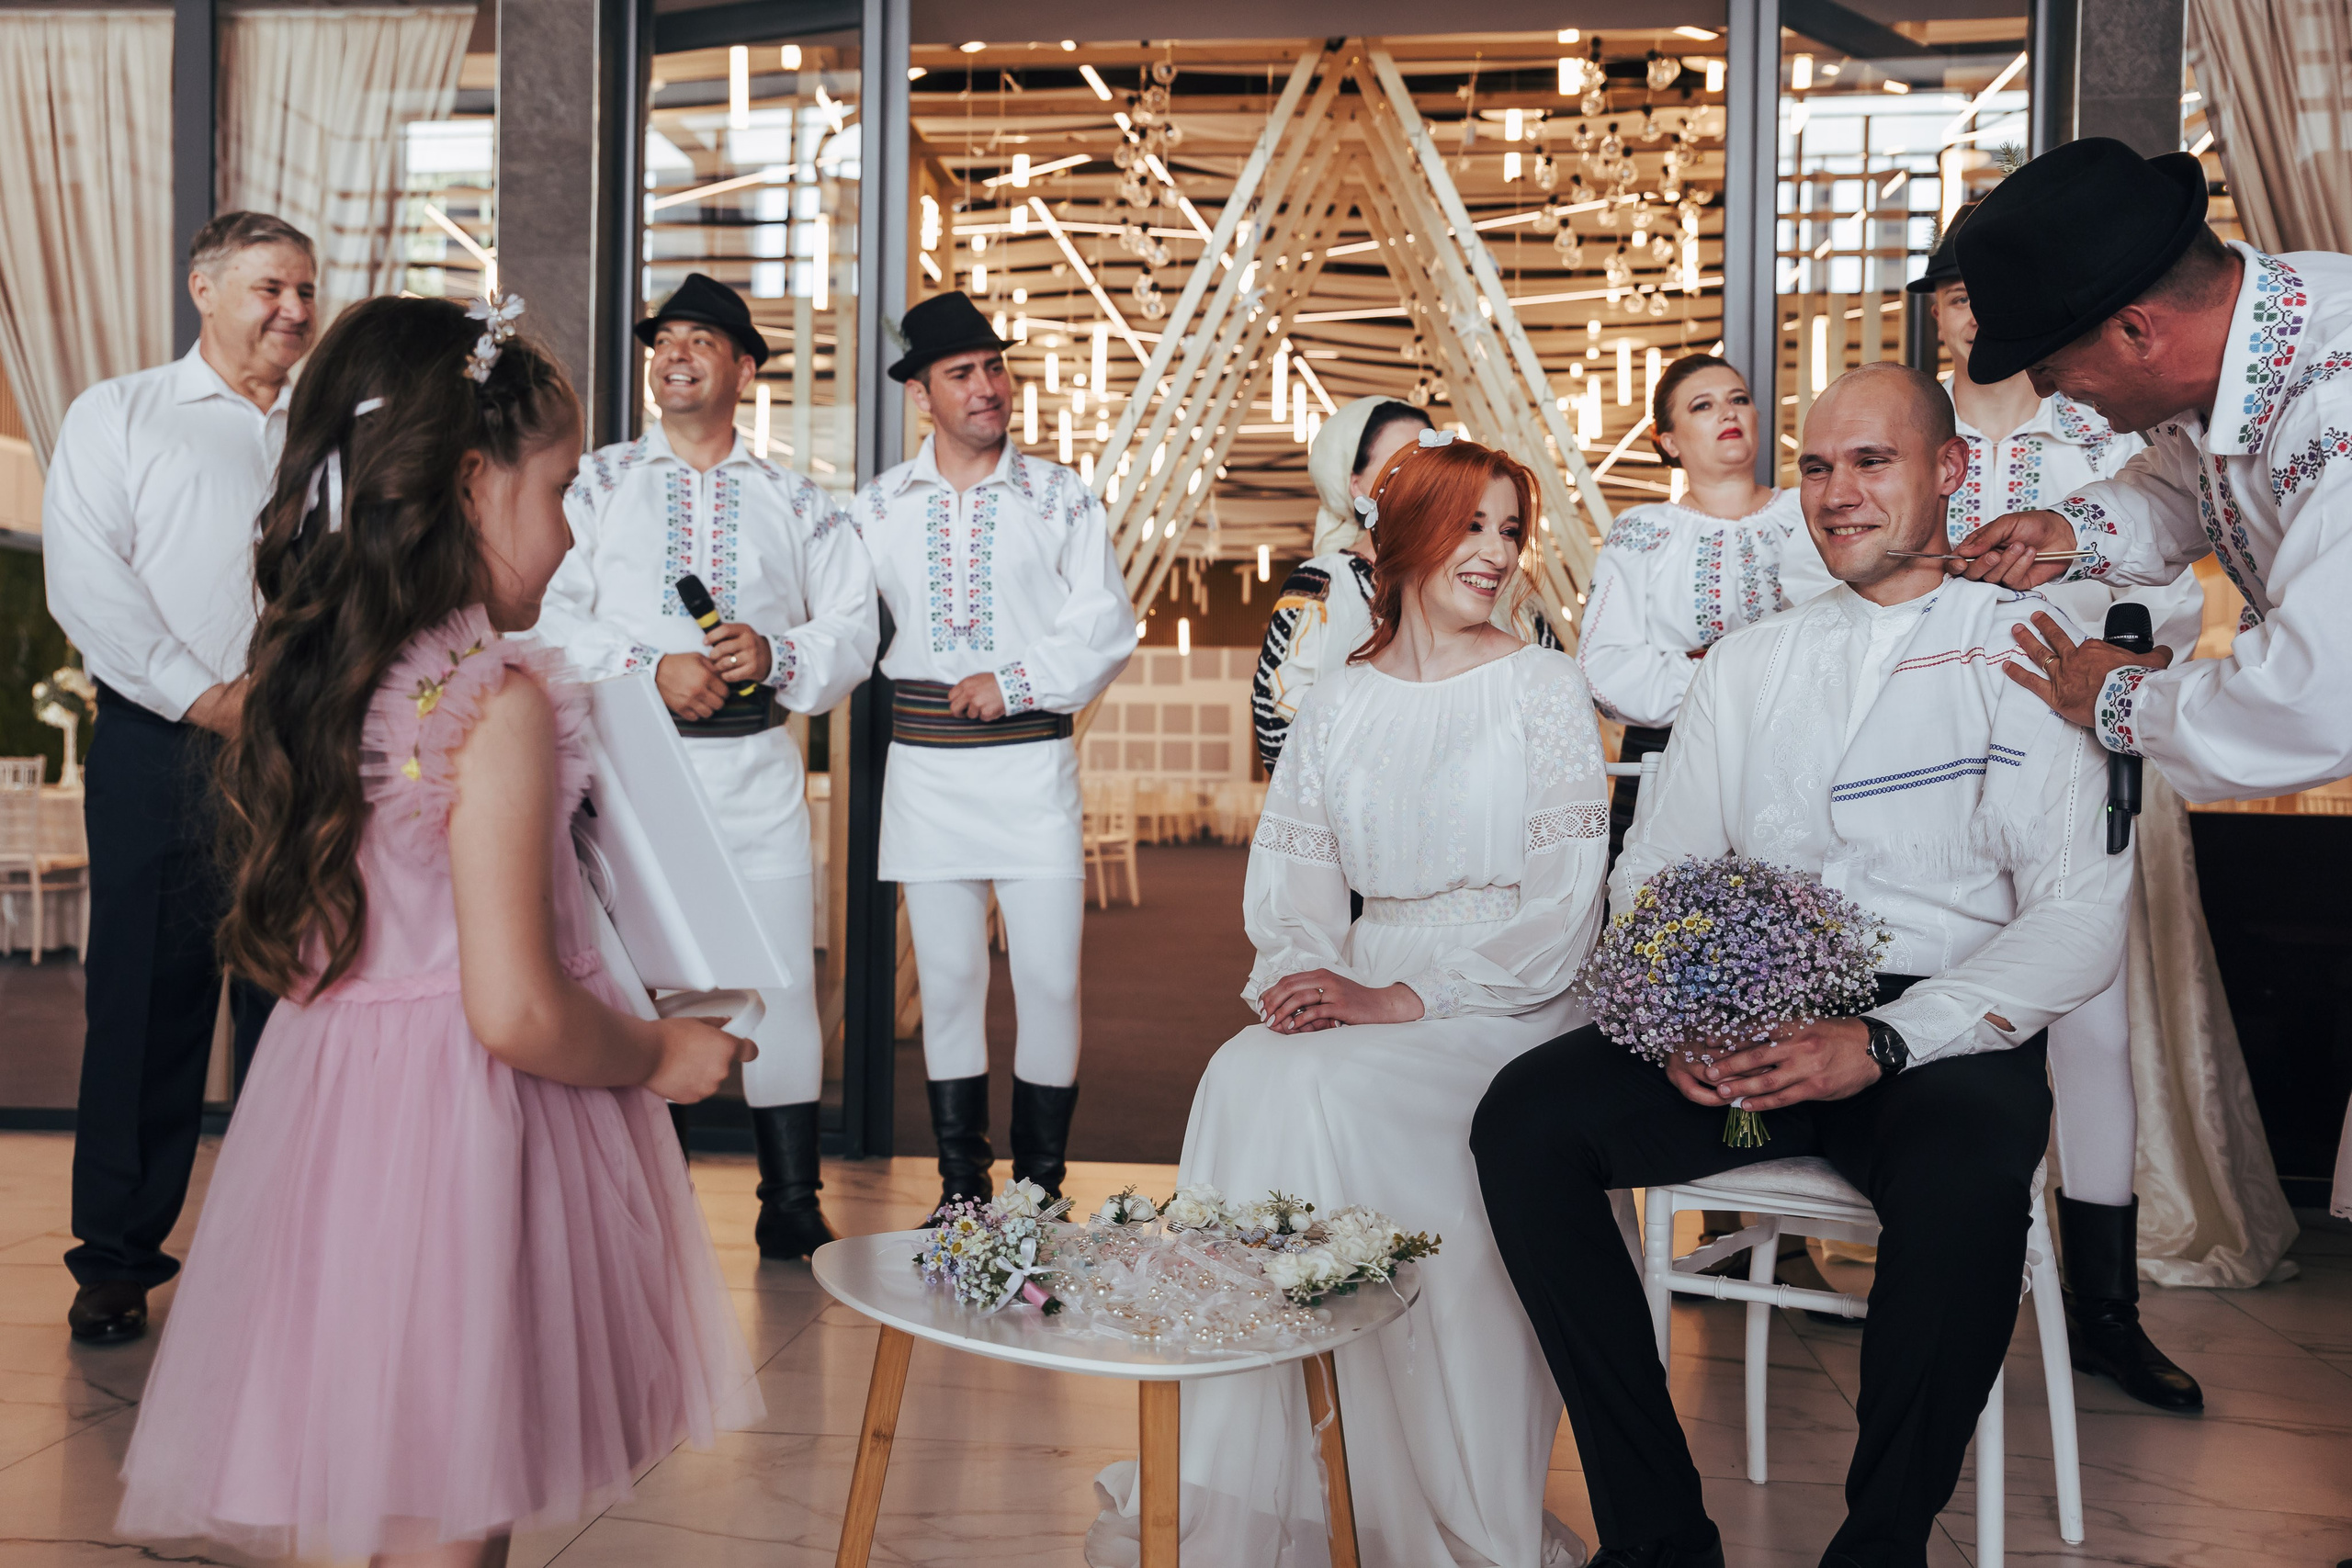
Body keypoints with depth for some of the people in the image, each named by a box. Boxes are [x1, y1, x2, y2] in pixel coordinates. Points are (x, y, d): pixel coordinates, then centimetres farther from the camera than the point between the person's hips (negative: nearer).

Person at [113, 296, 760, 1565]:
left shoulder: (311, 678, 5)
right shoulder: (499, 704, -19)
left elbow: (296, 953, 13)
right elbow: (515, 1012, -23)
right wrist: (661, 1057, -6)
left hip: (331, 1104, 8)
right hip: (462, 1129, -8)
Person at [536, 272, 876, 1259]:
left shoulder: (795, 503, 14)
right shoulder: (597, 485, 10)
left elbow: (853, 628, 7)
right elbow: (549, 616, -1)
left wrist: (777, 653, -12)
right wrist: (651, 669, -14)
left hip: (756, 767, 1)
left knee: (782, 973, -2)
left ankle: (791, 1206, 8)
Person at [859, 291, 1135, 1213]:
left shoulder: (1060, 497, 4)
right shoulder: (879, 507, 10)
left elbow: (1107, 625, -2)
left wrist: (1014, 682, -12)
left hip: (1032, 762, -2)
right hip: (924, 764, 2)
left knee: (1051, 980, -3)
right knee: (946, 979, 7)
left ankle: (1040, 1188, 11)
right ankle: (959, 1187, 19)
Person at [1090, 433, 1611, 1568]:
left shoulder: (1544, 688, 1)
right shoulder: (1335, 705, 13)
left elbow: (1563, 907, -8)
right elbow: (1290, 878, 9)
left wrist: (1405, 1000, -19)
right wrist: (1297, 977, -14)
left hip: (1508, 1010, -4)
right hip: (1369, 999, 4)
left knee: (1324, 1088, -30)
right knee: (1244, 1074, -27)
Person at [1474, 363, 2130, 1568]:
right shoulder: (1747, 663, 19)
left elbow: (2080, 913, -5)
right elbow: (1650, 871, 15)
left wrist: (1884, 1043, -18)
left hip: (1938, 1028, -3)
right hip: (1742, 1022, 4)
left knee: (1967, 1183, -36)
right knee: (1524, 1116, -20)